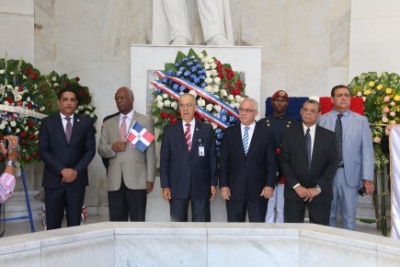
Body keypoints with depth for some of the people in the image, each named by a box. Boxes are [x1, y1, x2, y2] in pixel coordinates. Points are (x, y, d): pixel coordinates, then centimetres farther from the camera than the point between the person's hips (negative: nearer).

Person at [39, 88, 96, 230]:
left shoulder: (86, 122, 6)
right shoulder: (47, 122, 4)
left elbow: (90, 150, 2)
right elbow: (43, 151, -2)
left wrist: (76, 171, -9)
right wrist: (62, 170, -12)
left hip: (77, 178, 1)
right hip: (54, 179, 0)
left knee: (74, 223, 4)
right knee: (53, 224, 2)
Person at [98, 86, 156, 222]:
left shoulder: (146, 121, 6)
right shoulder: (108, 123, 15)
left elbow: (150, 151, 1)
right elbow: (100, 149, 12)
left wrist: (150, 179, -5)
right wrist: (112, 148, -11)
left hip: (137, 180, -3)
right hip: (115, 181, 3)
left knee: (138, 222, 1)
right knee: (116, 223, 7)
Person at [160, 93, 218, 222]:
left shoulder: (207, 129, 4)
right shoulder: (170, 130, 4)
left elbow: (212, 158, 4)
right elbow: (164, 159, 2)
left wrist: (213, 183, 1)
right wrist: (165, 185, -3)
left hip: (201, 185, 0)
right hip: (177, 186, 0)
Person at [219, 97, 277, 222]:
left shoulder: (266, 134, 1)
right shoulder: (229, 132, 4)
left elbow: (271, 162, 0)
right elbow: (223, 161, 2)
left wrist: (269, 185, -7)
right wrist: (223, 185, -3)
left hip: (258, 189, -1)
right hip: (234, 189, 1)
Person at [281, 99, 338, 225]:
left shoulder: (329, 136, 5)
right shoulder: (289, 134, 4)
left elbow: (333, 164, -1)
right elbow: (285, 162, -1)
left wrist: (318, 187, -10)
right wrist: (296, 186, -11)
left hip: (321, 192, 0)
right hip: (294, 191, 0)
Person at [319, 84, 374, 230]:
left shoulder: (361, 121, 3)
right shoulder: (322, 120, 1)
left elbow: (367, 151, 0)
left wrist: (368, 178, -6)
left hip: (350, 175, 0)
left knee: (349, 216, 9)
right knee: (327, 215, 13)